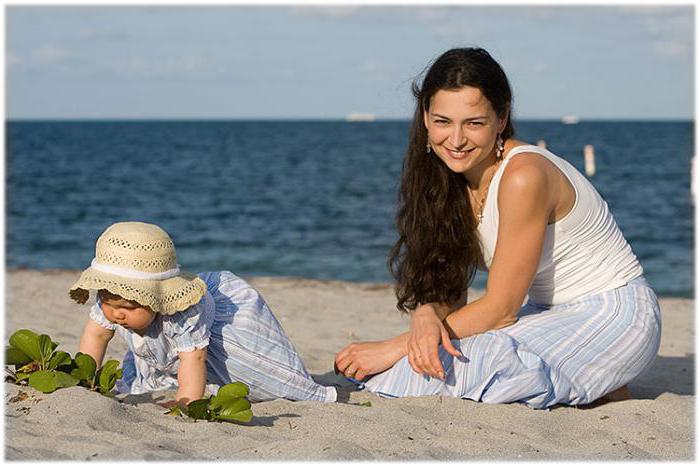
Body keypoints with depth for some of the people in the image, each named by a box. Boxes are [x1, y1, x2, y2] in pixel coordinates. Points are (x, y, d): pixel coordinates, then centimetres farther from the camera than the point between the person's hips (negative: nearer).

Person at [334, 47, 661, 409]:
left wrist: (395, 347, -21)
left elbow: (500, 309, -21)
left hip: (612, 318, -8)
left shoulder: (523, 176, -24)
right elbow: (446, 292, -1)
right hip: (553, 313, 9)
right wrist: (426, 315, -26)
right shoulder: (455, 177, 0)